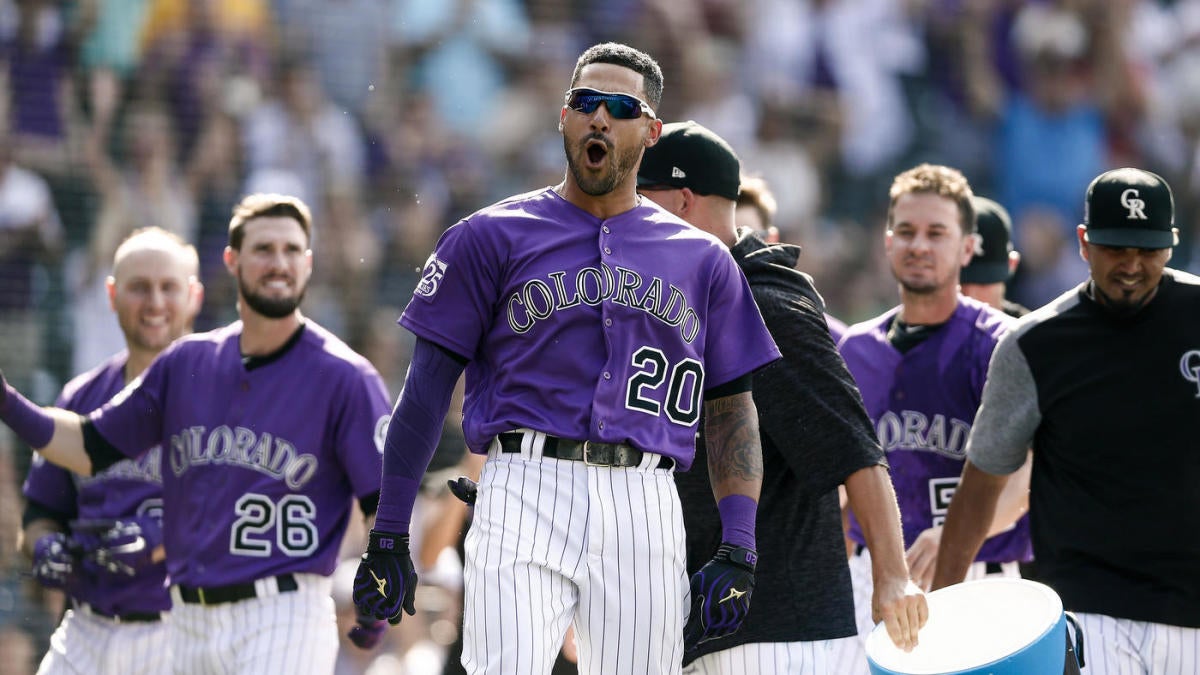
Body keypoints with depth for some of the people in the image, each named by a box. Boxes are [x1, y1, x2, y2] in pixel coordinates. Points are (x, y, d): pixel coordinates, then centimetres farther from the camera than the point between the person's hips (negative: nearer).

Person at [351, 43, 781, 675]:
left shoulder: (703, 261, 17)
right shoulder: (493, 236, 9)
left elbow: (731, 410, 17)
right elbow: (427, 386, 6)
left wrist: (737, 551, 4)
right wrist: (388, 537, 0)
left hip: (646, 505, 3)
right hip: (527, 492, -3)